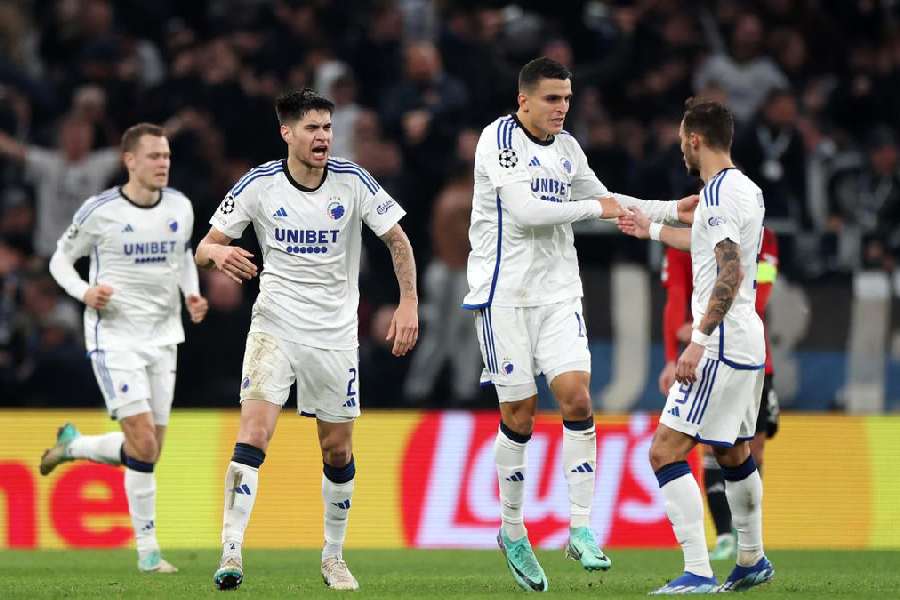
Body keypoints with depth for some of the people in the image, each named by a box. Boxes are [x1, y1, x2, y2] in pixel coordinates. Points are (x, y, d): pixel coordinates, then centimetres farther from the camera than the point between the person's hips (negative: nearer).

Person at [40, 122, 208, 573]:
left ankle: (73, 445, 35)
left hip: (163, 337, 6)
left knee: (149, 451, 8)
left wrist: (193, 295, 3)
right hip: (114, 338, -6)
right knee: (143, 445, -15)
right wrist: (85, 292, -18)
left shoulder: (180, 207, 4)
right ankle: (147, 550, -3)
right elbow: (61, 259, 2)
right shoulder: (100, 211, -9)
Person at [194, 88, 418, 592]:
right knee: (253, 436, -18)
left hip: (336, 333, 1)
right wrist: (218, 252, -24)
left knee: (338, 452, 8)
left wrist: (409, 304, -8)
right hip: (275, 325, -1)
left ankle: (333, 556, 26)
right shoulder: (259, 184, -6)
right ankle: (231, 555, -20)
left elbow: (398, 240, 3)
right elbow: (205, 248, 0)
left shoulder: (352, 181, -5)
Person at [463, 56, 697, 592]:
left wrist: (673, 211, 17)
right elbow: (526, 210, -20)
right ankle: (513, 532, 16)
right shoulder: (499, 139, -10)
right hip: (505, 295, -5)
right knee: (519, 416, -1)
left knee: (577, 397, -11)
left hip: (558, 294, 5)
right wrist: (595, 207, -12)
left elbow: (604, 199, 26)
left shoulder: (567, 148, 11)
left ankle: (582, 529, -7)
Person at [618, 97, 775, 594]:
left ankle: (698, 573, -19)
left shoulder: (719, 192, -15)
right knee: (733, 452, 25)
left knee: (665, 451, -13)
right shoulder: (746, 189, 15)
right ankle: (752, 561, 37)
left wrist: (699, 340, -25)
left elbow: (731, 274, -24)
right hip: (749, 344, 10)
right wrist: (652, 229, 49)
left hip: (722, 347, -10)